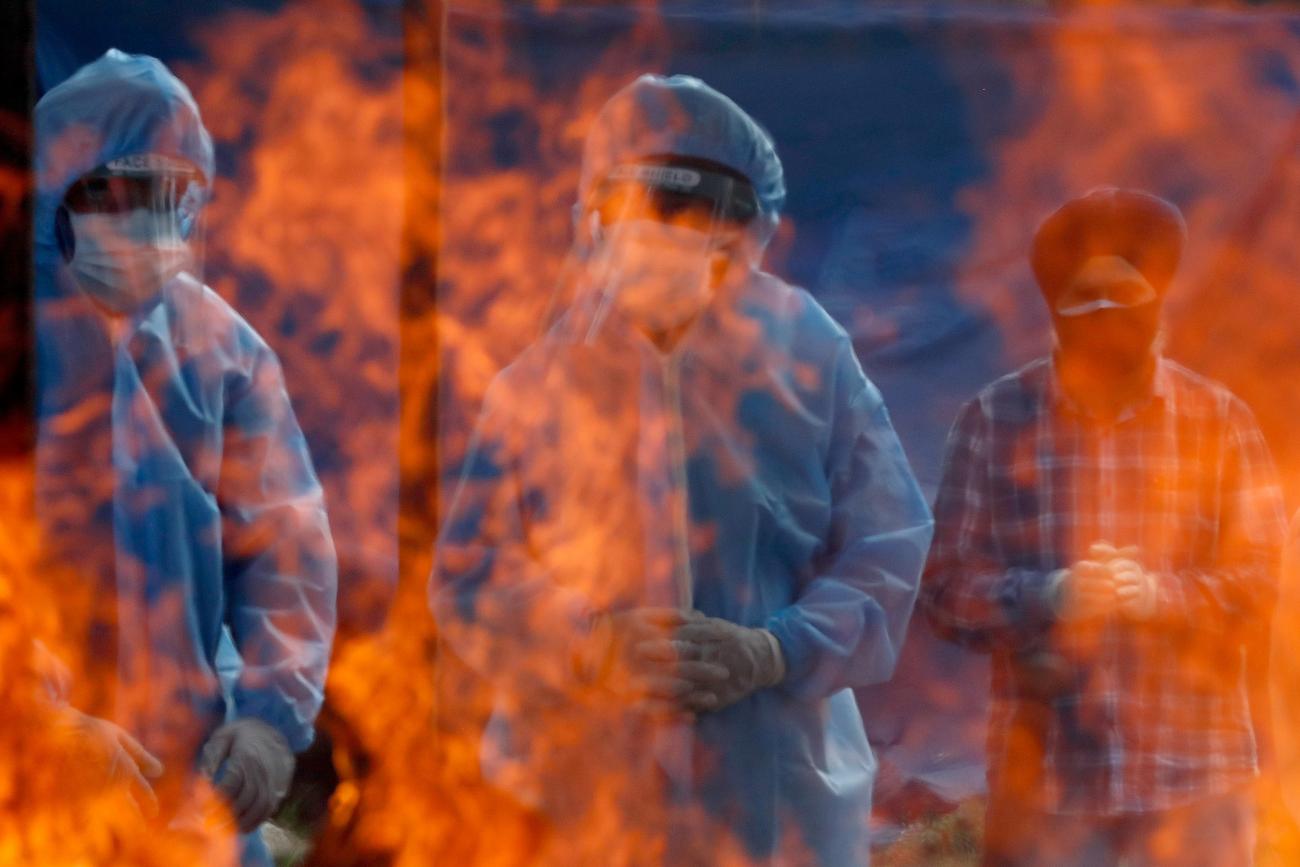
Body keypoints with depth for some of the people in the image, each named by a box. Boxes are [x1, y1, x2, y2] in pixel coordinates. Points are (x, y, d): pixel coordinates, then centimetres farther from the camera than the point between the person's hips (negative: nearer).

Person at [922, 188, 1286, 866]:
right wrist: (1051, 597, -18)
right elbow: (945, 583, 1)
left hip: (1193, 777, 1)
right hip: (1046, 776, 0)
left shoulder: (1220, 421, 5)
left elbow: (1260, 579, 0)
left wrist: (1158, 594, -19)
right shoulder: (994, 420, 4)